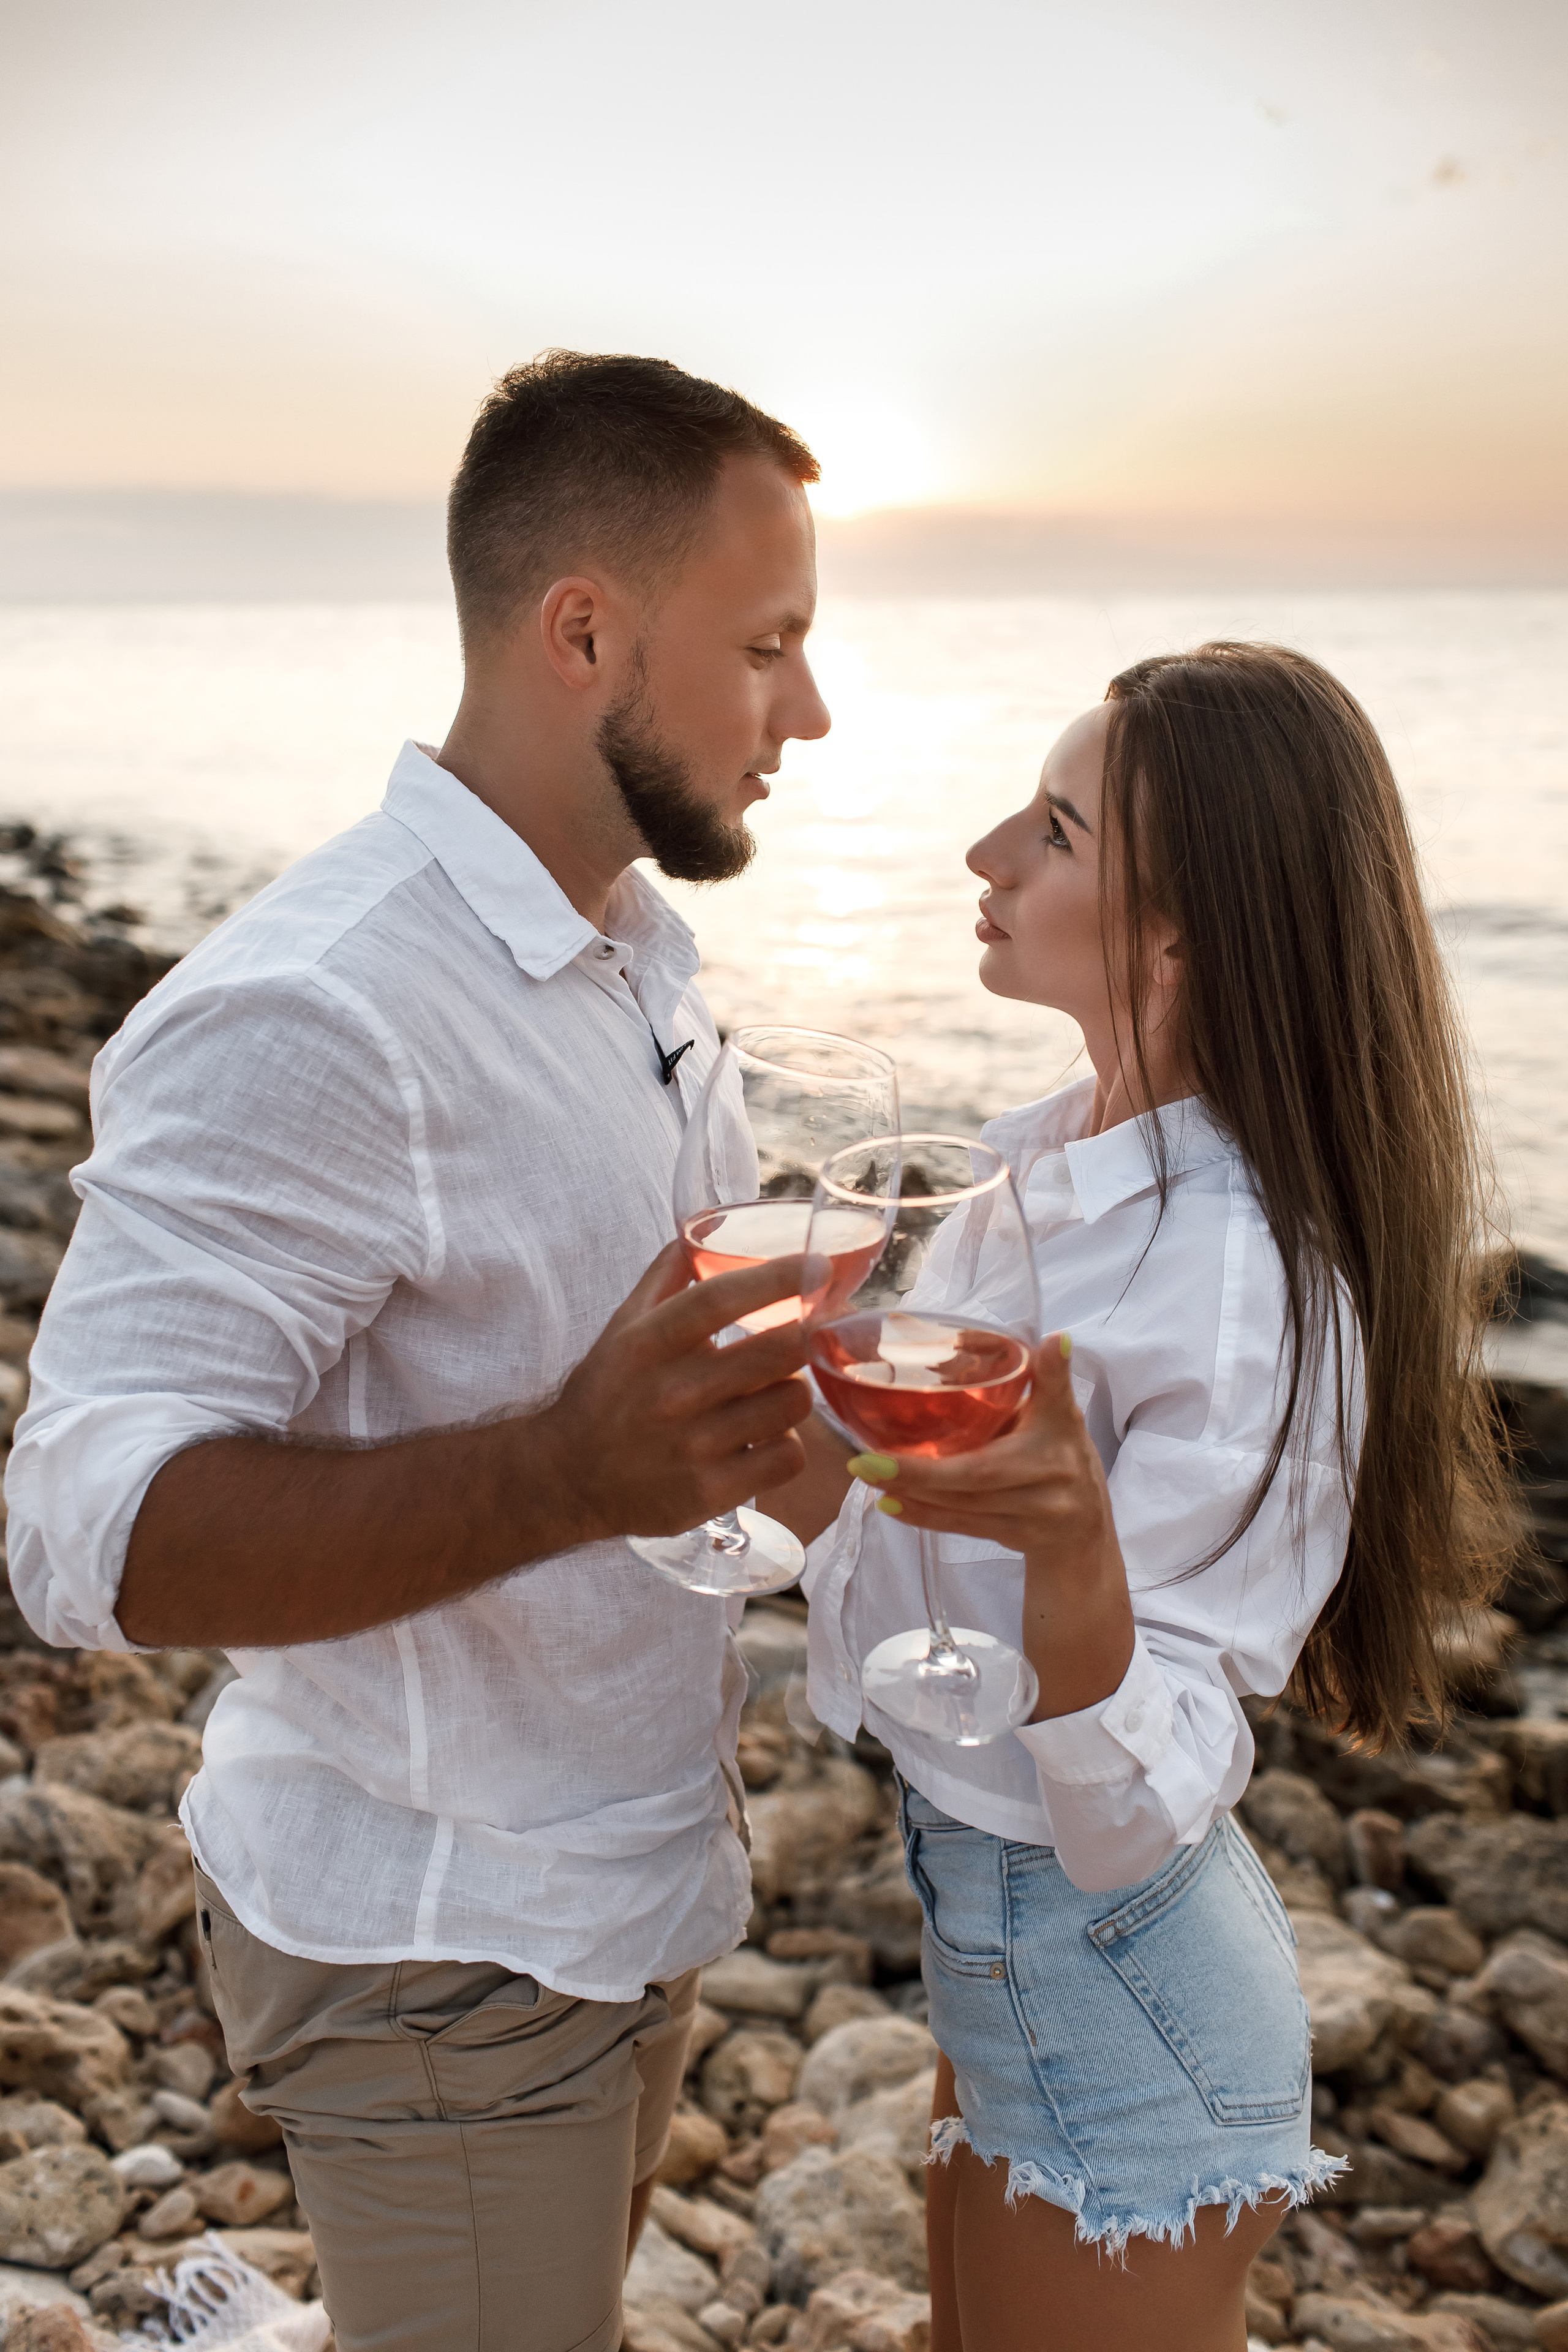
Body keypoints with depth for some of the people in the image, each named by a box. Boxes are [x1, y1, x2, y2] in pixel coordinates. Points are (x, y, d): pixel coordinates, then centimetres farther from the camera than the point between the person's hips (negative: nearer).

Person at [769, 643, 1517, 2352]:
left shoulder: (1245, 1295, -30)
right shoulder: (1052, 1154, -3)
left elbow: (1130, 1812, -29)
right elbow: (894, 1545, 6)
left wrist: (1073, 1539, -45)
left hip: (1113, 2004, -8)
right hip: (995, 1928, 8)